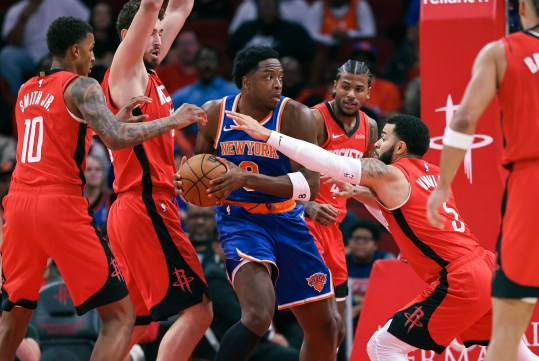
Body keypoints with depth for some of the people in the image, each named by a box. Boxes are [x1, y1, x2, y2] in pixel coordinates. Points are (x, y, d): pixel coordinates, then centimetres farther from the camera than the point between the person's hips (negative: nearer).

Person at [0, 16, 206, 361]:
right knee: (120, 316, 0)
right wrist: (172, 120, -6)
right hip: (60, 206, -7)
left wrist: (115, 119, 29)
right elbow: (117, 139, -17)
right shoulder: (81, 86, -3)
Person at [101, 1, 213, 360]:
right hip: (146, 208, -10)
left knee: (136, 322, 12)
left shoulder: (149, 74, 19)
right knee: (197, 310, -14)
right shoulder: (125, 71, -4)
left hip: (134, 211, 10)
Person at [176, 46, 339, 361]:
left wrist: (247, 178, -32)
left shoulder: (295, 115, -12)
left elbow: (309, 184, -21)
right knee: (259, 314, -28)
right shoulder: (214, 114, -5)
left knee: (325, 326, 9)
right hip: (240, 221, -2)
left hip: (288, 223, 2)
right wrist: (185, 183, -12)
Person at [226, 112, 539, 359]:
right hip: (487, 270, 8)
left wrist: (266, 135, -6)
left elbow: (325, 161, -9)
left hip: (458, 282, -8)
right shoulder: (434, 175, 18)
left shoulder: (388, 175, -4)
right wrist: (362, 195, 20)